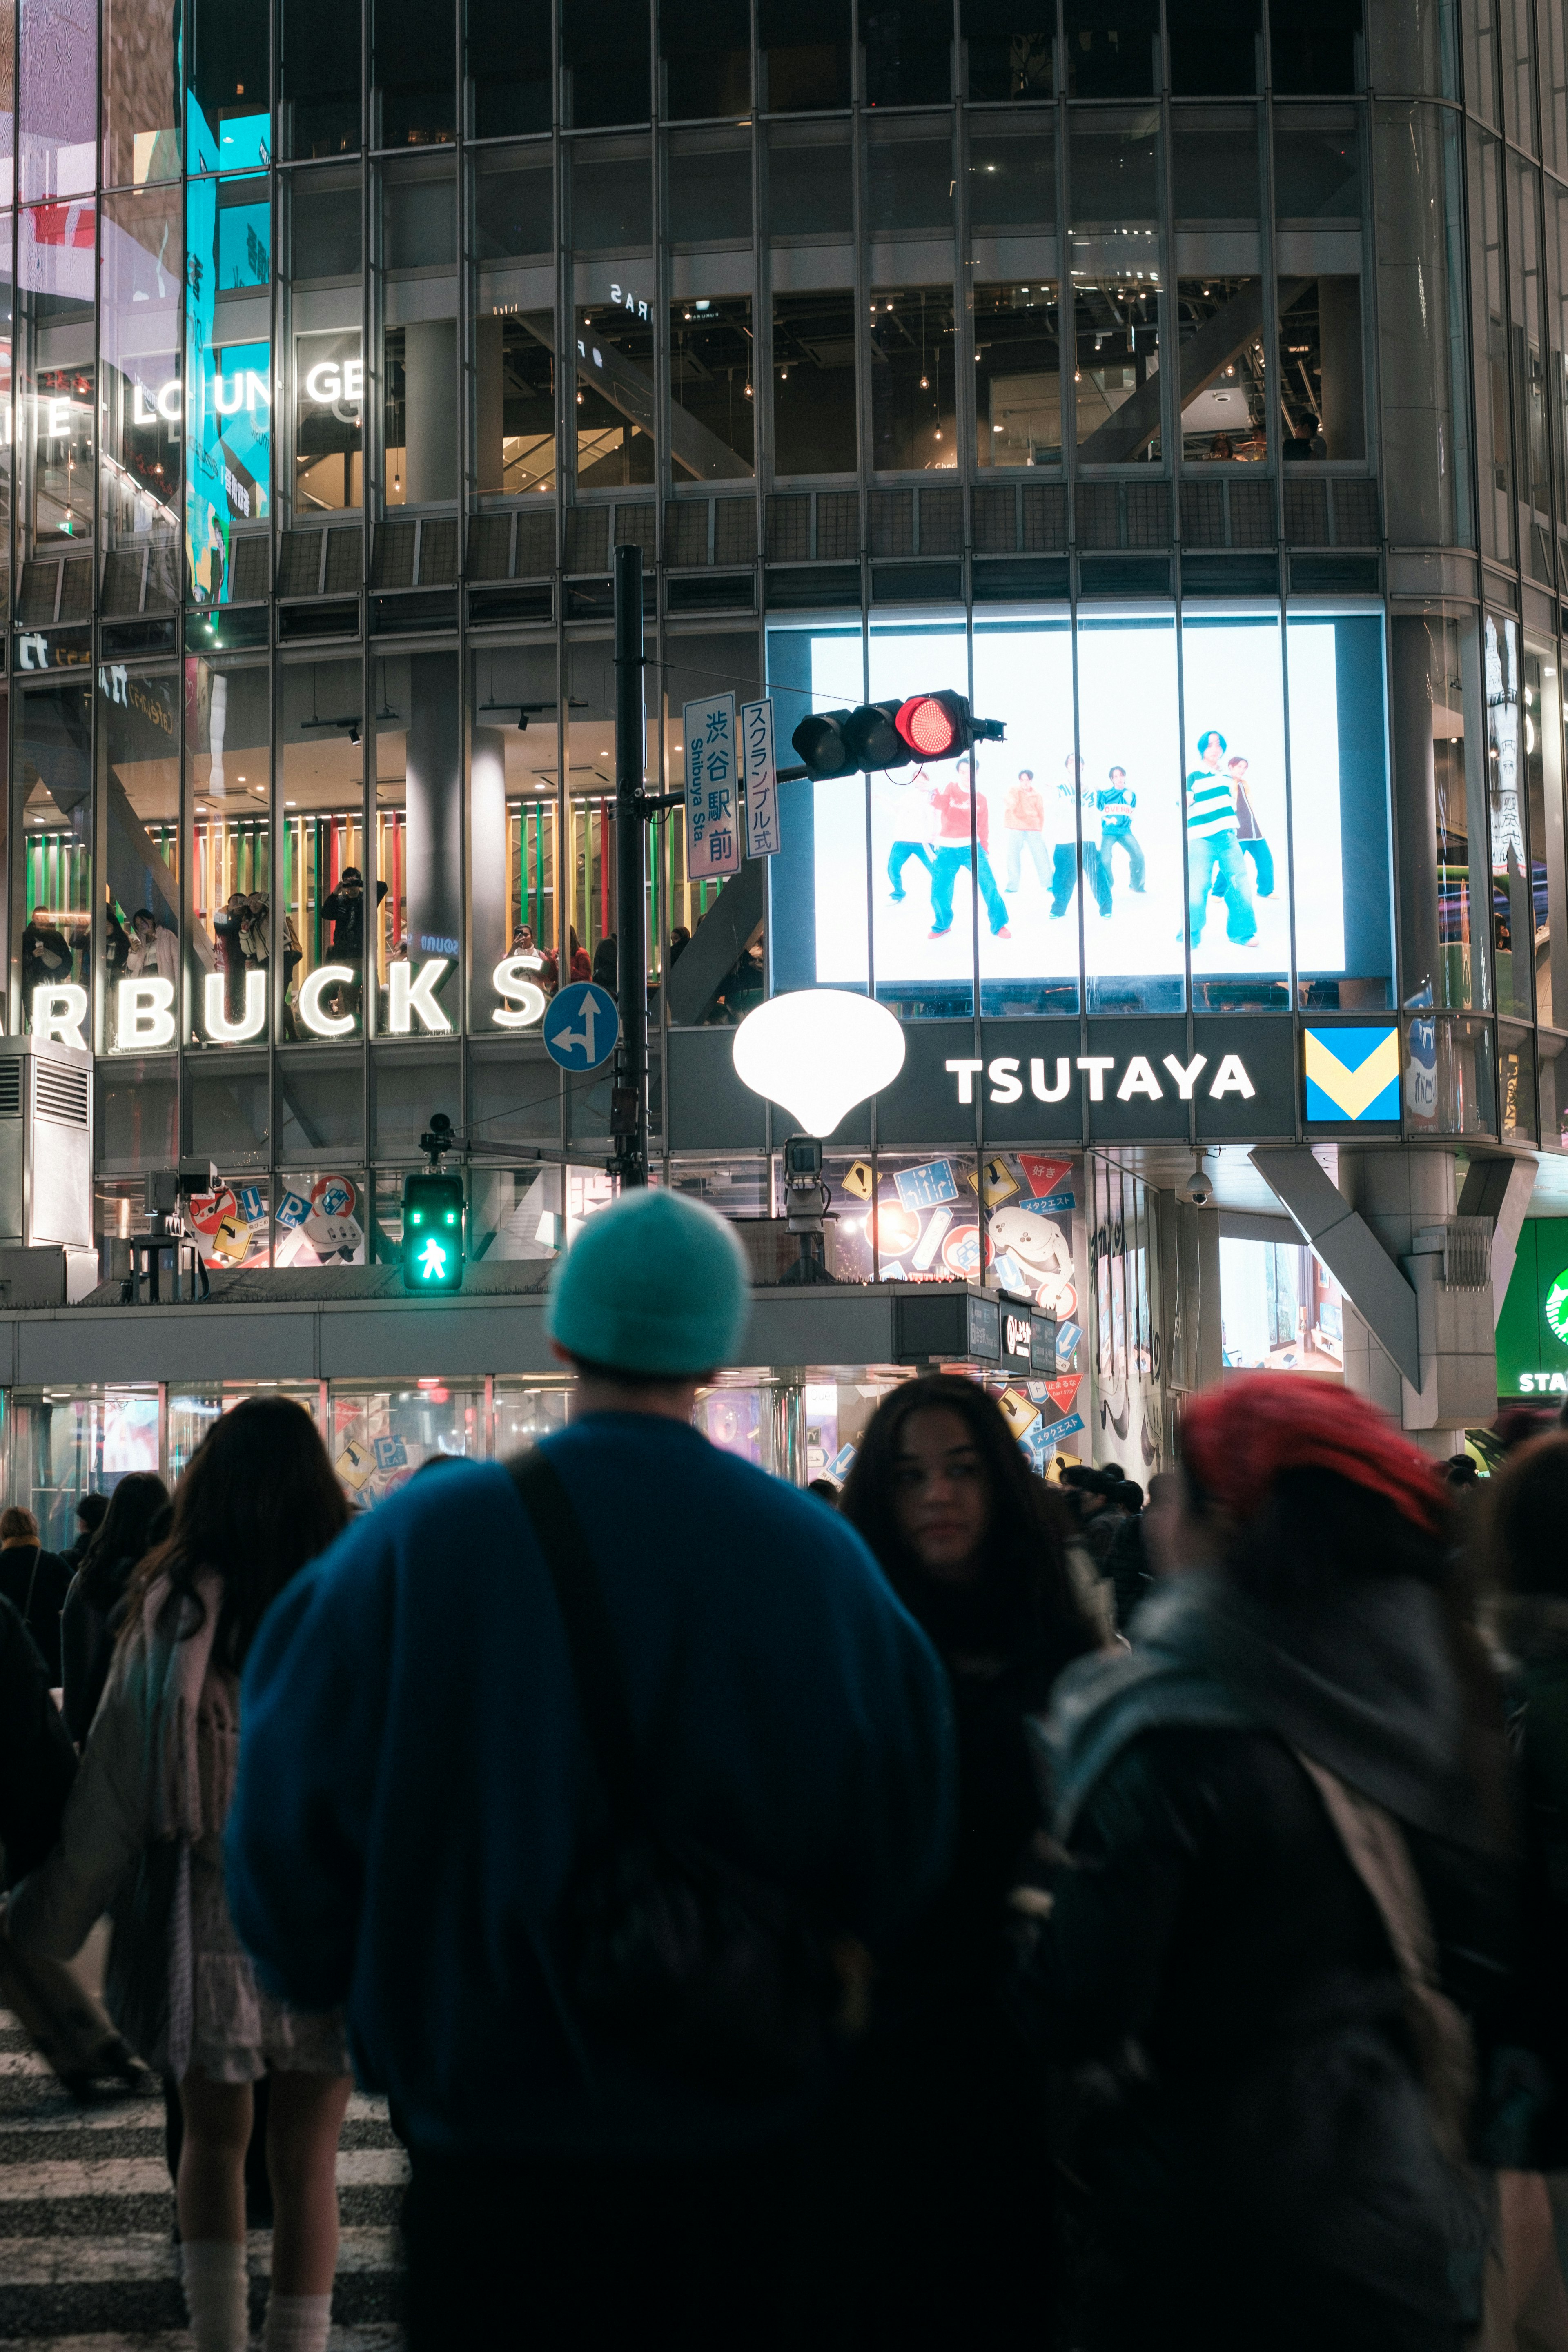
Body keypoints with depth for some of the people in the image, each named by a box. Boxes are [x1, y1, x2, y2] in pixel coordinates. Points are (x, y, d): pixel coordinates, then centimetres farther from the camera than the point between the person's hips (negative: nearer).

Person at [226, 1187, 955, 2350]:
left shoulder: (420, 1543, -14)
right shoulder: (822, 1555, -9)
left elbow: (292, 1827, -7)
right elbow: (903, 1845, 0)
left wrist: (340, 1984, 12)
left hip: (502, 2140, -1)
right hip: (750, 2146, 2)